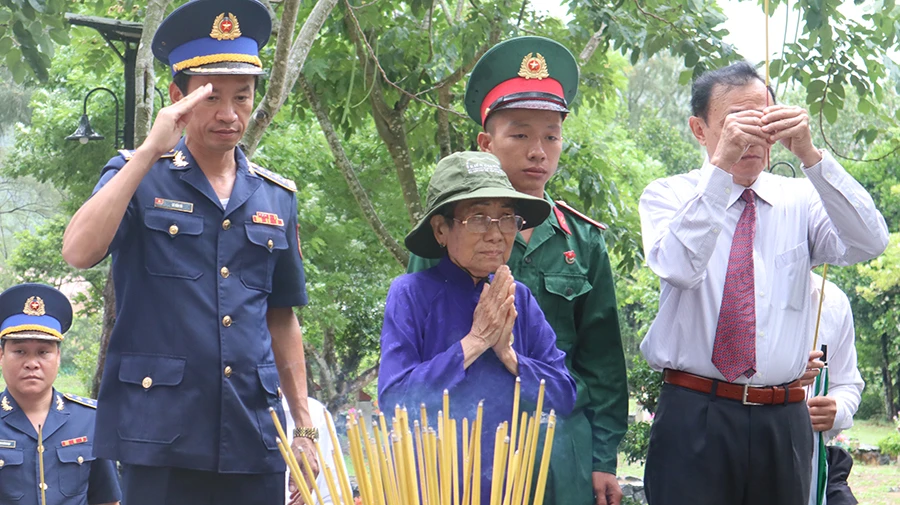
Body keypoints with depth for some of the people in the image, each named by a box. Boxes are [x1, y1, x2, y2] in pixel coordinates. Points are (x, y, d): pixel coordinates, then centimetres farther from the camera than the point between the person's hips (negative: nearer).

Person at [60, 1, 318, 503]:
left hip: (253, 438, 4)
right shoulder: (138, 177, 4)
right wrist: (151, 151, -15)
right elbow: (79, 251, -15)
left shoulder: (276, 198, 14)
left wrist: (305, 424, 14)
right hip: (161, 439, -3)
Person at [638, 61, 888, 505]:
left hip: (783, 425, 2)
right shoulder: (667, 196, 5)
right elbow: (677, 267, -17)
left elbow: (869, 243, -9)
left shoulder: (800, 200, 10)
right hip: (694, 418, -2)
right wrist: (720, 167, -25)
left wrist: (810, 155, -20)